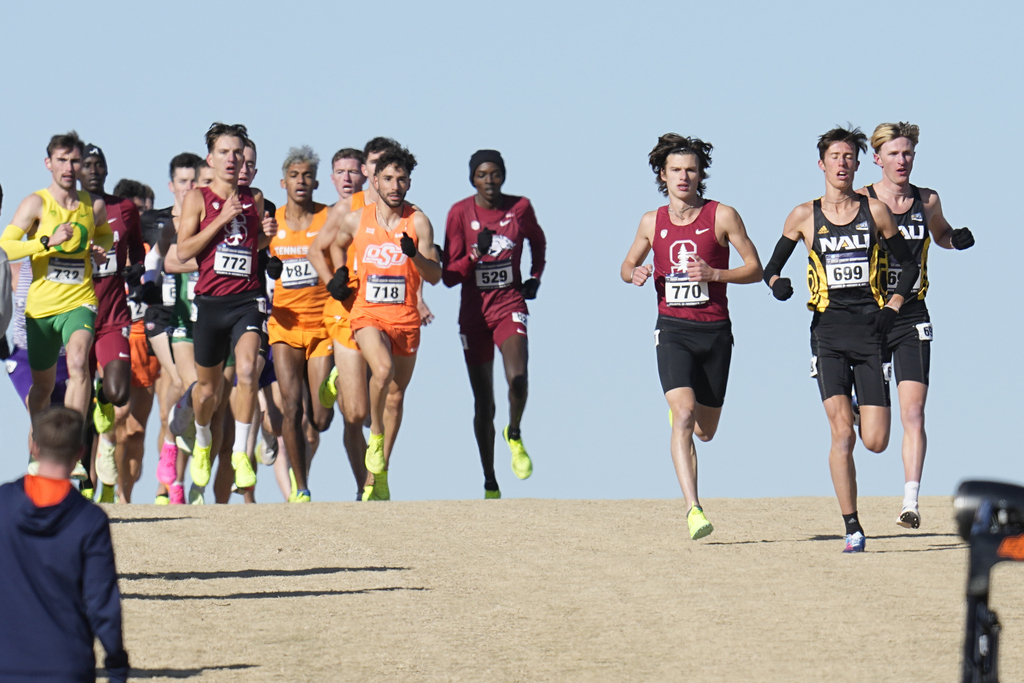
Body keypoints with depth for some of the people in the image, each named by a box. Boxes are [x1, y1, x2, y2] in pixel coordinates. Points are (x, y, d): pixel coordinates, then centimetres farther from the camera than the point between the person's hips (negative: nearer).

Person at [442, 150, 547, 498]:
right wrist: (476, 254, -21)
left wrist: (535, 276, 11)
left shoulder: (520, 208, 0)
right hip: (474, 312, 0)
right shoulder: (460, 213, -6)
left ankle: (514, 436, 6)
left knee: (517, 378, -25)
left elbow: (538, 241, 23)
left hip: (510, 305, 0)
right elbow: (449, 276, -6)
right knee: (483, 404, 3)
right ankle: (490, 483, 13)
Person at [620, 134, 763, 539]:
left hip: (715, 330, 0)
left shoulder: (723, 216, -1)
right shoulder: (652, 222, 6)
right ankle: (693, 510, -25)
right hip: (673, 330, 0)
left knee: (705, 430, 12)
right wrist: (634, 274, -5)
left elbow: (755, 269, 1)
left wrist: (714, 274, -16)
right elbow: (627, 266, 20)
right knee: (684, 415, -21)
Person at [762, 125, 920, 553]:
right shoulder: (804, 217, 6)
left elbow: (908, 265, 14)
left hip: (871, 328, 1)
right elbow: (771, 267, 15)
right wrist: (777, 284, -8)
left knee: (875, 442, -5)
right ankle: (852, 529, -11)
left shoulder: (875, 212, 6)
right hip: (828, 329, -1)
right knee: (842, 433, -16)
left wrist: (892, 308, 0)